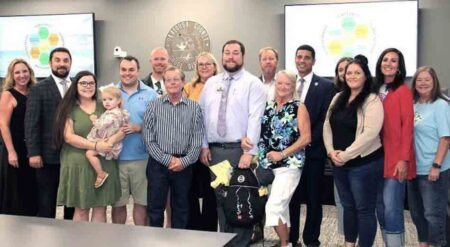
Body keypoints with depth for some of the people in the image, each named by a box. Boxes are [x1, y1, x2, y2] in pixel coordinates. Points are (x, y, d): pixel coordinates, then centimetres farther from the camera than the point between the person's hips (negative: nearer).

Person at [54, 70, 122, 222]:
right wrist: (95, 146, -19)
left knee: (101, 208, 6)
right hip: (79, 163, -3)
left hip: (104, 163, 3)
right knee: (81, 209, 2)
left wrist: (112, 139, -16)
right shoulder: (69, 108, 0)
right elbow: (68, 136, -10)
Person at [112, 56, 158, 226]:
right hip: (116, 157, 1)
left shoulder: (150, 95, 3)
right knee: (117, 202, 9)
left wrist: (138, 128, -15)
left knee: (142, 201, 7)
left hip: (142, 157, -1)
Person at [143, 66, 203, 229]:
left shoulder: (194, 107, 3)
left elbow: (197, 139, -2)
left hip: (184, 165, 1)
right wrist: (168, 159, -11)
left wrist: (185, 161, -13)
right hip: (158, 163, 0)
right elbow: (148, 139, -4)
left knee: (181, 208, 11)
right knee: (155, 207, 6)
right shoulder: (154, 106, 2)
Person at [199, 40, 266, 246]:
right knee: (220, 197, 11)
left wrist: (249, 151, -18)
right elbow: (202, 115, 11)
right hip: (214, 150, 5)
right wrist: (204, 146, 4)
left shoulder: (253, 83, -3)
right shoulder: (211, 83, 12)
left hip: (240, 149, -4)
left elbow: (255, 119, -12)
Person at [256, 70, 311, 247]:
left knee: (274, 206, -14)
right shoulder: (267, 106, 11)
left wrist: (282, 154, -13)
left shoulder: (299, 108, -2)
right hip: (267, 164, 5)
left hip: (289, 165, -5)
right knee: (281, 207, 12)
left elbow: (306, 138, -7)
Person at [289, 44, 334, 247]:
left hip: (312, 150, -2)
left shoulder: (325, 86, -1)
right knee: (290, 196, 8)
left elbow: (326, 119, -7)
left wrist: (307, 140, -14)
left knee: (313, 198, 7)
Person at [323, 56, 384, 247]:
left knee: (364, 209, 2)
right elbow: (327, 126, 10)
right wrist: (331, 151, -5)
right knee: (348, 206, 17)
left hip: (364, 163, -7)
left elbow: (370, 134, -20)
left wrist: (346, 155, -18)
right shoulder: (338, 98, 11)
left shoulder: (372, 100, -11)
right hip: (340, 164, 7)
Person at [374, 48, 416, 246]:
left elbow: (407, 127, -10)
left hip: (395, 159, -6)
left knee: (392, 209, -8)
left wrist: (404, 158, -16)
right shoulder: (375, 90, 13)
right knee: (380, 208, 9)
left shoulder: (403, 91, -6)